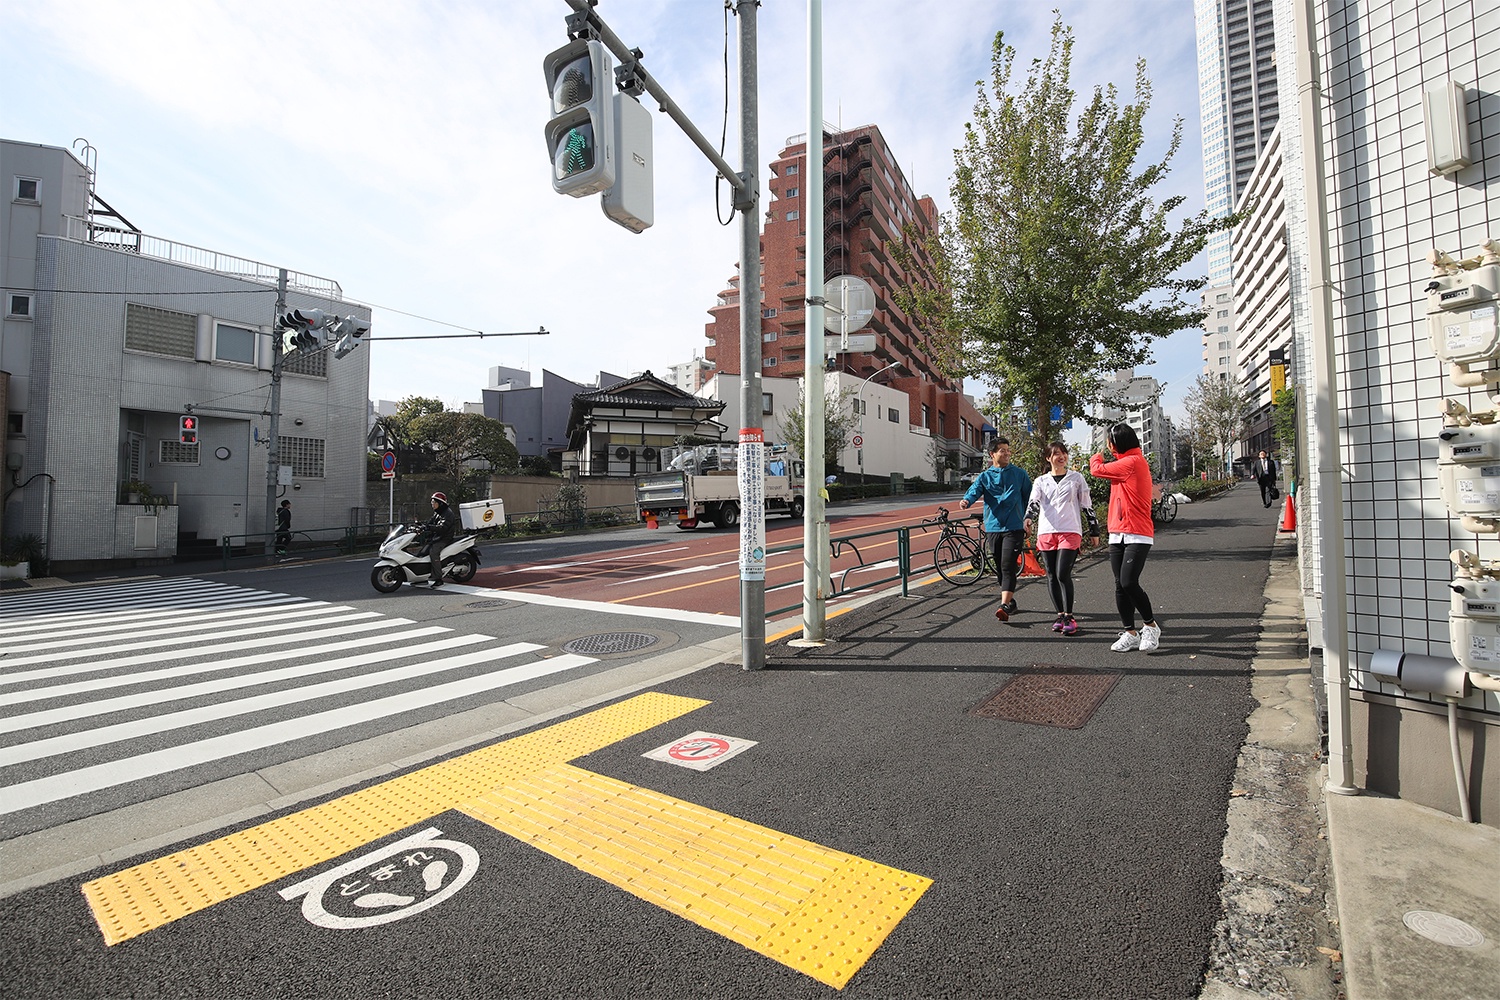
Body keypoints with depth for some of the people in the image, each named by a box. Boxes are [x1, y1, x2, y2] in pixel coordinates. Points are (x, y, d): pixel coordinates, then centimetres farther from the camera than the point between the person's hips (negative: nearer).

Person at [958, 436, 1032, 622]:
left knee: (1008, 566, -13)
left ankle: (1004, 606, -19)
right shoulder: (984, 476, 7)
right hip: (992, 527, 3)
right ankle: (1011, 601, 27)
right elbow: (974, 490, -11)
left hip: (1014, 527, -2)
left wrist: (1027, 518, 5)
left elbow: (1028, 496, 13)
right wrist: (966, 501, -32)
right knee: (1000, 568, 10)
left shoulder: (1019, 474, 8)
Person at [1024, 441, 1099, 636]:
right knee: (1051, 576, 4)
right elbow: (1034, 502, -3)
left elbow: (1087, 505, 14)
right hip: (1046, 533, 2)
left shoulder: (1076, 478, 12)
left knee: (1063, 575, -13)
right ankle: (1060, 615, 17)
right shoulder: (1040, 481, 14)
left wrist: (1094, 530, 13)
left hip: (1070, 532, -2)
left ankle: (1069, 617, -2)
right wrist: (1029, 517, -23)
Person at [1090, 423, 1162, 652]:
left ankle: (1150, 625, 8)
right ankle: (1130, 633, 12)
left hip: (1137, 535, -9)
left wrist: (1096, 458, 12)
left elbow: (1098, 469, -8)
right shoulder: (1127, 463, 19)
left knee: (1129, 583, -14)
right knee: (1120, 586, 6)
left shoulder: (1133, 462, -12)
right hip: (1117, 535, 9)